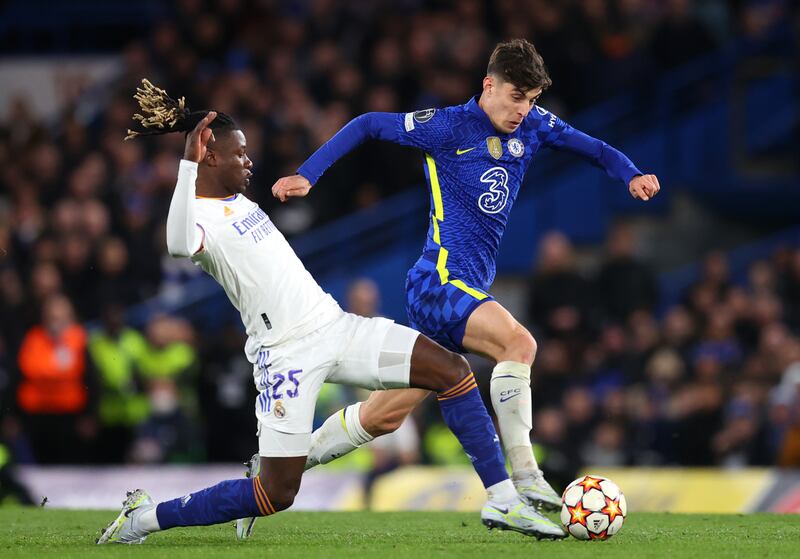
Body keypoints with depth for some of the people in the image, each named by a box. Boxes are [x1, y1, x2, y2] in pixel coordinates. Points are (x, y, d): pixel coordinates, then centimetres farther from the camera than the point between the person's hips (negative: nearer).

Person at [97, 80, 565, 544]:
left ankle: (502, 500, 1)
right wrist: (188, 162, -44)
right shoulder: (200, 220, -17)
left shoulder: (236, 200, 11)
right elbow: (179, 245, -43)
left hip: (334, 326, 9)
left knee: (453, 371, -3)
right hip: (288, 355, -9)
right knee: (277, 495, -8)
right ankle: (145, 518, 8)